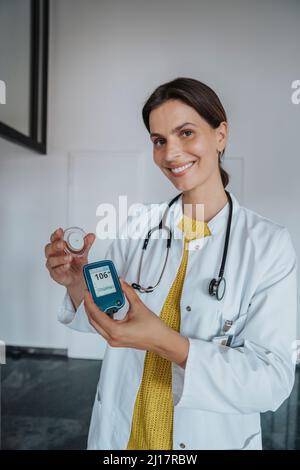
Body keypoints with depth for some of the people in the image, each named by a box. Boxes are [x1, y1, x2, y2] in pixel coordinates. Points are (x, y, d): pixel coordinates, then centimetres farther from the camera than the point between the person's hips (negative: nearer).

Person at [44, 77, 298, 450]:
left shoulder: (269, 243, -17)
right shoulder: (139, 225, -10)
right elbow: (105, 321, 0)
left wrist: (164, 341, -30)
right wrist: (78, 285, -20)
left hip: (212, 437, -2)